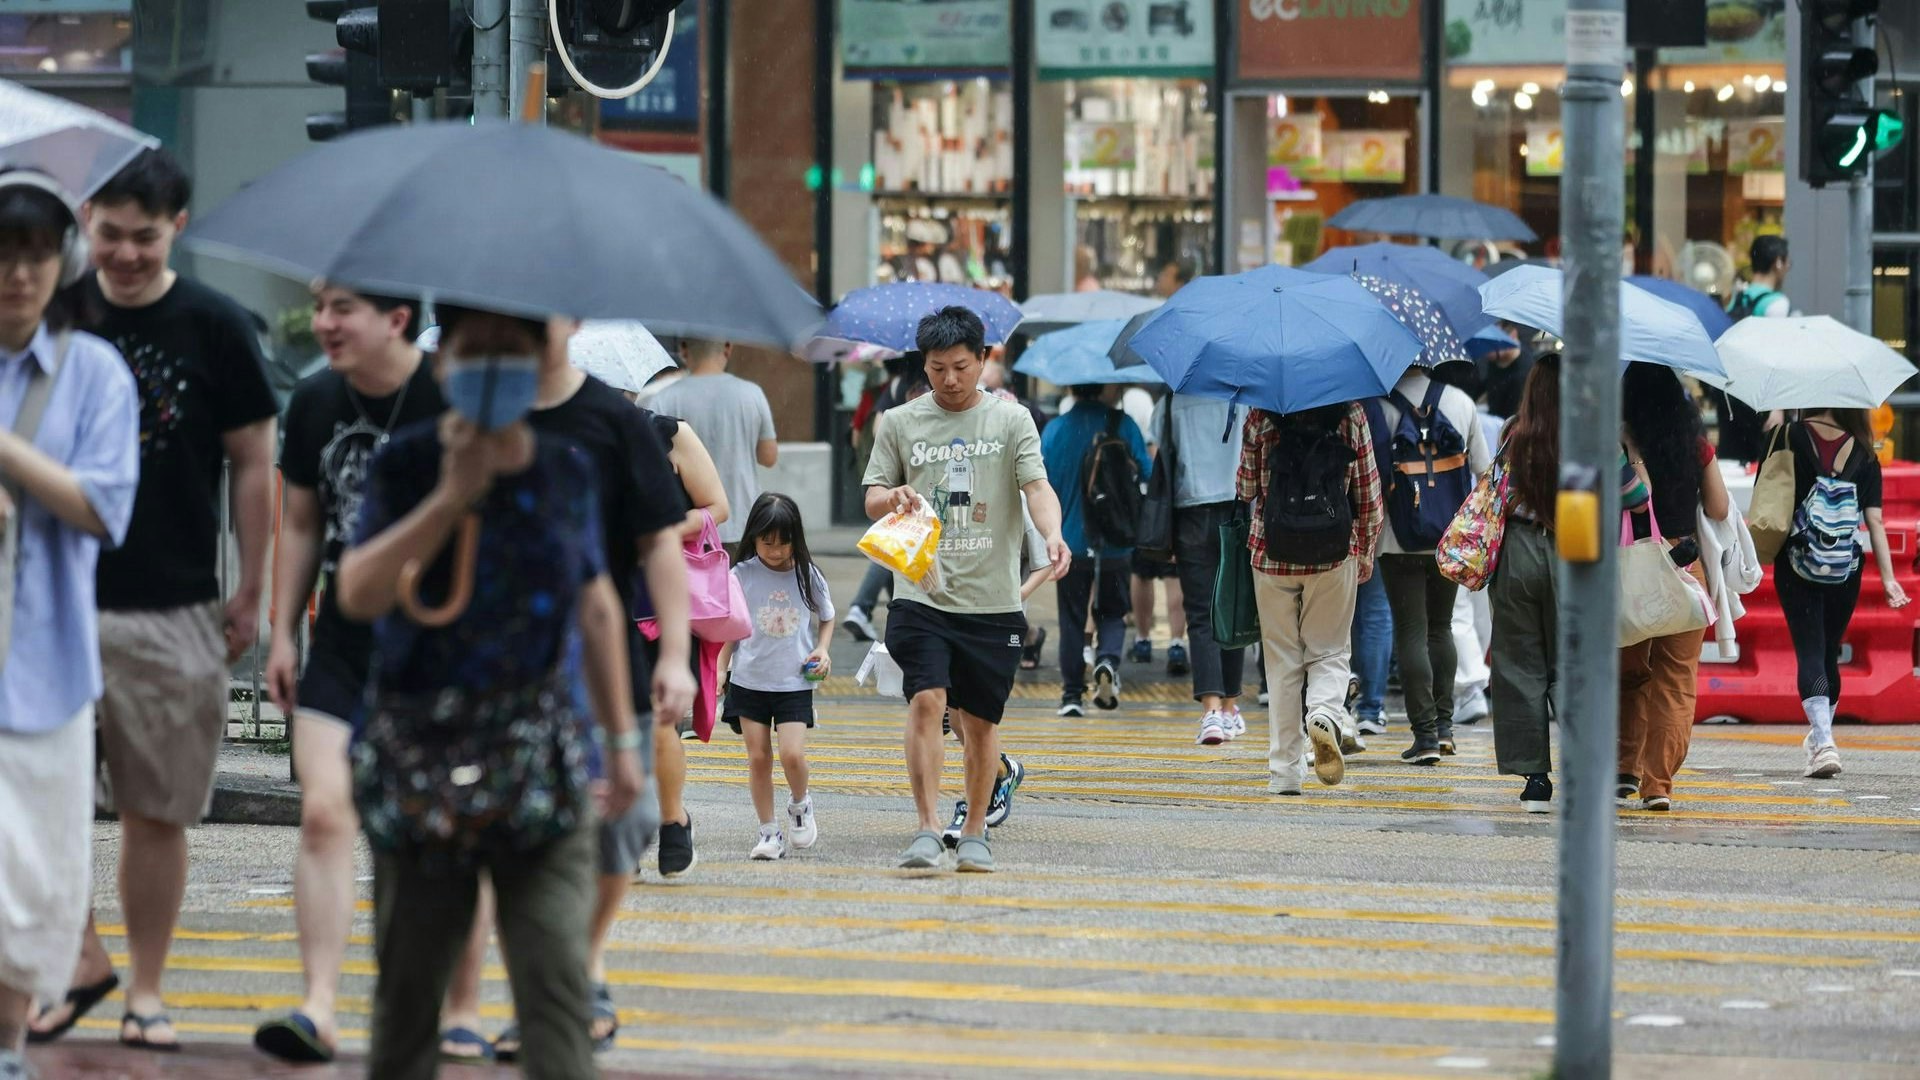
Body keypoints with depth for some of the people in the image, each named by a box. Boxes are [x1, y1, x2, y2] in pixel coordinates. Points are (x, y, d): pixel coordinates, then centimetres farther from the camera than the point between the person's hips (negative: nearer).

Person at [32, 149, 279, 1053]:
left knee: (156, 810, 4)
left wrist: (249, 593, 1)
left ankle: (146, 988, 13)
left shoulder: (213, 327, -1)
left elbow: (253, 463, 4)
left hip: (173, 607, -2)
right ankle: (81, 956, 12)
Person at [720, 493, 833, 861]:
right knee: (758, 757, 0)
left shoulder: (808, 575, -1)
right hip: (749, 679, 1)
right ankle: (768, 830, 11)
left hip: (795, 682, -1)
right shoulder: (742, 575, -2)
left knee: (792, 754, -13)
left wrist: (822, 651, -2)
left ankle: (799, 803, 16)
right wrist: (720, 671, 1)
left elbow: (826, 619, 15)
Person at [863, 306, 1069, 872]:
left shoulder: (1010, 420, 4)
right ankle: (927, 829, -15)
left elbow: (1037, 487, -7)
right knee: (927, 699, -16)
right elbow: (872, 500, 10)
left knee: (980, 719, 6)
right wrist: (893, 497, -15)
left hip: (992, 598, 0)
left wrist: (1052, 534, -27)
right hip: (921, 592, 0)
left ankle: (974, 836, 19)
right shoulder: (900, 423, 8)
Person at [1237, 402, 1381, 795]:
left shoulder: (1260, 417, -3)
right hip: (1334, 556, 0)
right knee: (1329, 652, 13)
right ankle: (1324, 715, -19)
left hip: (1271, 556, 0)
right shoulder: (1351, 415, -2)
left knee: (1282, 660, 9)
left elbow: (1246, 490, 6)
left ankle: (1285, 772, 7)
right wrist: (1366, 553, 15)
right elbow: (1369, 495, 2)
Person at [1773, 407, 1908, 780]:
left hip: (1796, 568, -3)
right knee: (1829, 652, 18)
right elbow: (1874, 519, -3)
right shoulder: (1863, 452, 1)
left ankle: (1823, 741, -23)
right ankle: (1819, 738, 30)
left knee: (1810, 652, -6)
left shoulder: (1789, 437, -5)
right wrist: (1887, 577, -4)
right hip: (1846, 571, 3)